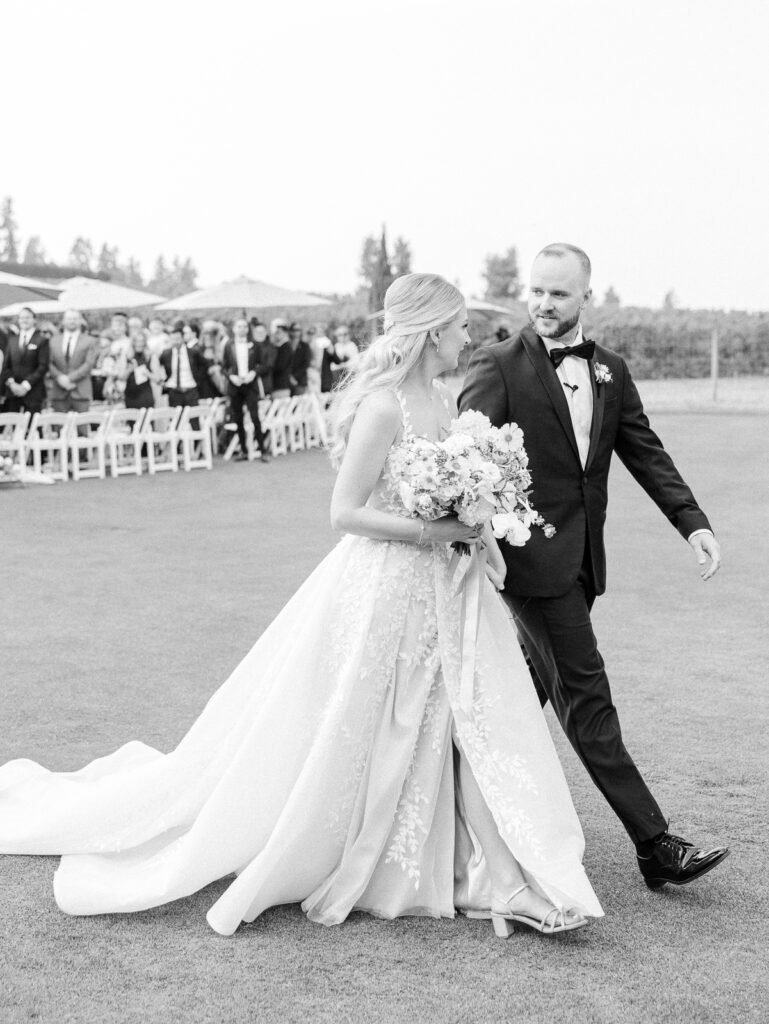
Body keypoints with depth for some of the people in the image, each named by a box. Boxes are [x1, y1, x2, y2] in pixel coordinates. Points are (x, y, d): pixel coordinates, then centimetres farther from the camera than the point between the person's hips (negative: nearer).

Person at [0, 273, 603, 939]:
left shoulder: (441, 402, 7)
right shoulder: (382, 407, -19)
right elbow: (346, 512, -18)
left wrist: (480, 534, -3)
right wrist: (438, 531, -21)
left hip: (440, 588, 8)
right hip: (380, 589, -8)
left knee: (482, 729, 6)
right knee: (338, 743, 5)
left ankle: (501, 881, 15)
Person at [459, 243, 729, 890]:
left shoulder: (611, 371, 13)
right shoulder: (498, 366, -6)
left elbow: (646, 452, 11)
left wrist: (693, 521, -2)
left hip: (582, 558, 7)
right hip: (531, 555, -6)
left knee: (534, 691, 14)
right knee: (587, 695, -5)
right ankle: (654, 845, -3)